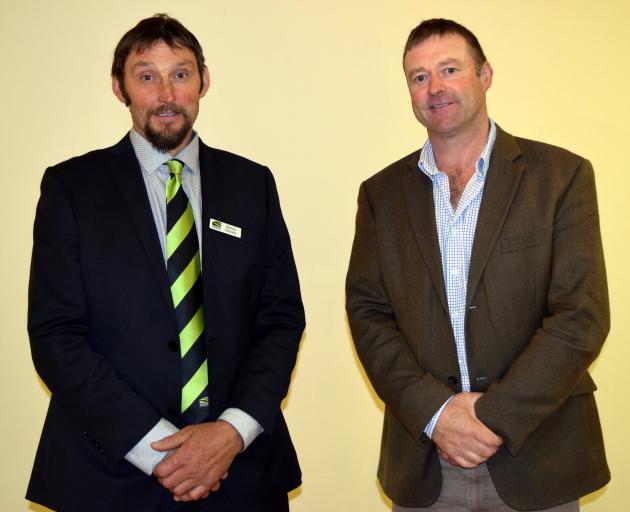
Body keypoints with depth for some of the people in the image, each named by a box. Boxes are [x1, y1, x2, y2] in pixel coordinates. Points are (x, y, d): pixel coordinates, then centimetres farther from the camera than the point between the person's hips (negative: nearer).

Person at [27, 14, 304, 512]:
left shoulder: (252, 183, 4)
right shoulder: (71, 186, -3)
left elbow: (282, 317, 2)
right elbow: (55, 333, -8)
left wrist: (235, 430, -12)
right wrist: (154, 447, -15)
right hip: (114, 470, -2)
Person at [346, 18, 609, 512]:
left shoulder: (562, 175, -4)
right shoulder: (382, 193, 5)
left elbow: (582, 316, -9)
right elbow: (367, 313, 0)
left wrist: (496, 418, -16)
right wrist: (434, 412, -13)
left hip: (537, 456, -1)